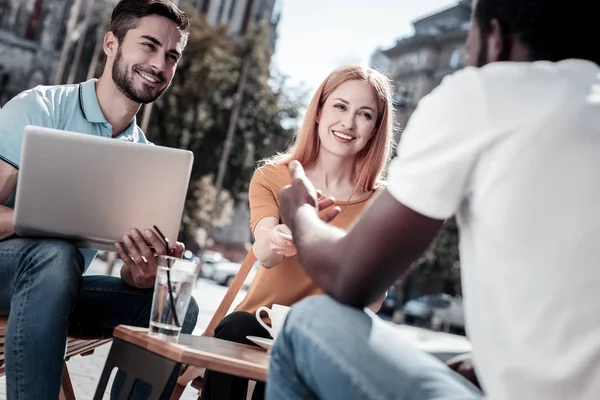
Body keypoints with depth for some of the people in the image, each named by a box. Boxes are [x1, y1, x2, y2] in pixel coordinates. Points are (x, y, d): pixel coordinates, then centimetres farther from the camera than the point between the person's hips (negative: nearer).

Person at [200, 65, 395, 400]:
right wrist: (284, 236, -45)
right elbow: (264, 253, -21)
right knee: (234, 329, -32)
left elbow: (372, 299, -5)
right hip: (260, 324, 1)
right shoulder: (272, 177, -1)